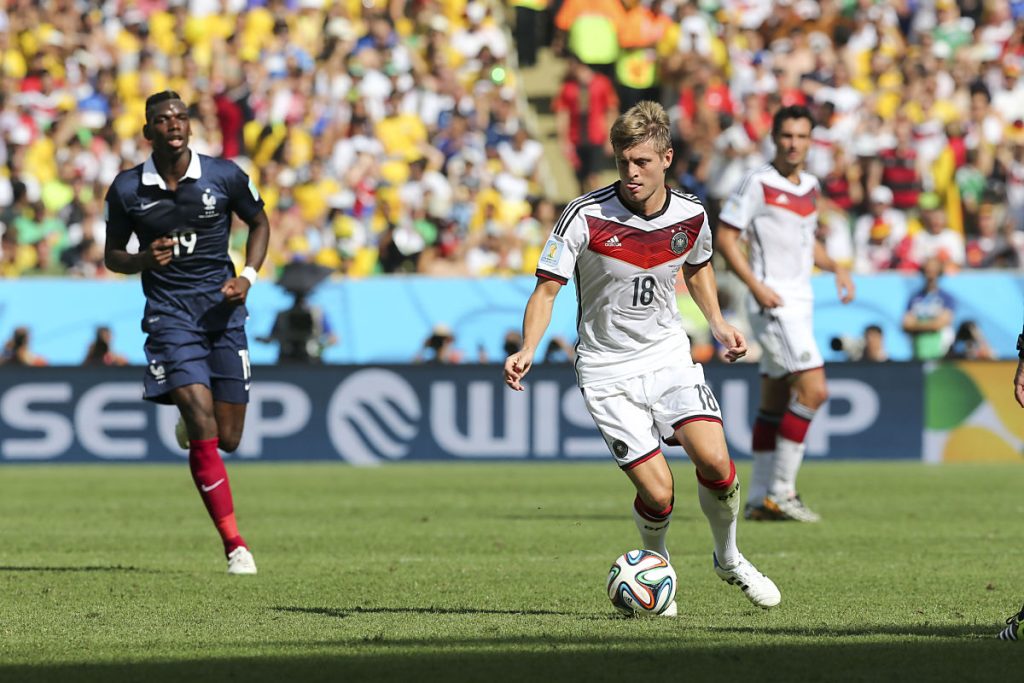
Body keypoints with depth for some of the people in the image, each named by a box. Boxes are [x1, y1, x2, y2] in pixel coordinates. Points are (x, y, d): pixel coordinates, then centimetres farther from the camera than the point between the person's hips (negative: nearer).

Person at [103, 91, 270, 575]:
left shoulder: (225, 176, -2)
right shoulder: (126, 189, -2)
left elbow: (259, 223, 14)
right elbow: (112, 254, 9)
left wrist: (247, 276, -2)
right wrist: (143, 259, -13)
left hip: (222, 308, 2)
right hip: (168, 313, -2)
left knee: (227, 439, 4)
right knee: (203, 429, -18)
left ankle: (190, 421, 43)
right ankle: (234, 545, -14)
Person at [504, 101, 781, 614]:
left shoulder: (691, 216, -3)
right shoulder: (586, 217, -17)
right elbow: (547, 287, -12)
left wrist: (717, 324, 8)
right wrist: (528, 350, -26)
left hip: (668, 355, 3)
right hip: (607, 369, -3)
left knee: (714, 460, -17)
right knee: (658, 493, -12)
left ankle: (728, 559, 12)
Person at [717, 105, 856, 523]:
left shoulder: (809, 185, 13)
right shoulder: (758, 183, -10)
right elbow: (725, 237, -10)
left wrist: (835, 268, 11)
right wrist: (755, 285, -20)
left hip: (800, 304, 8)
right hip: (773, 303, -8)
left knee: (776, 402, 10)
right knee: (813, 390, -16)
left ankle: (759, 500, 13)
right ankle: (780, 492, -10)